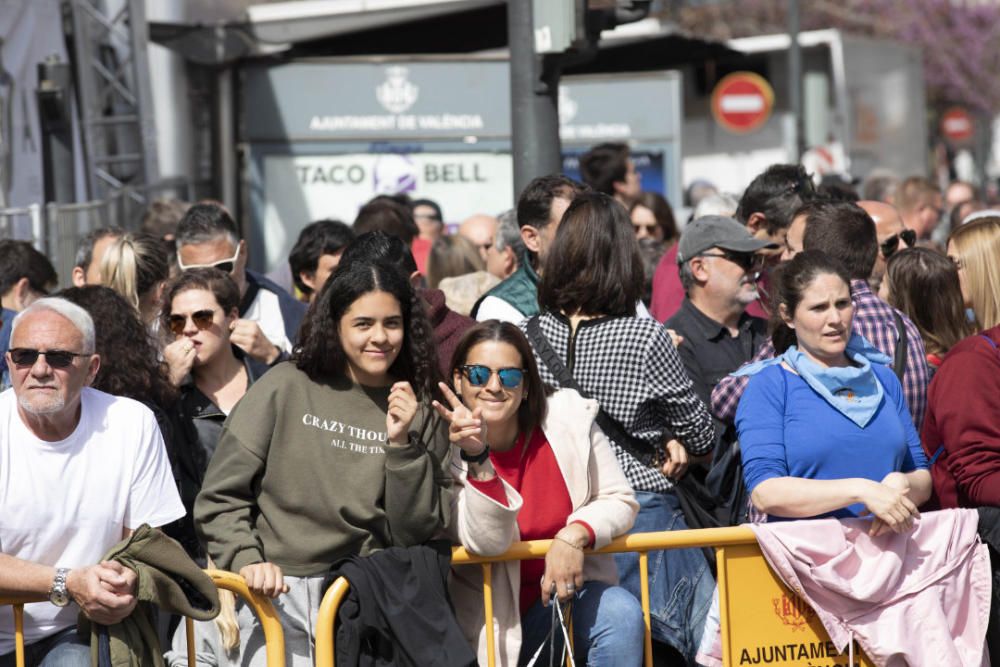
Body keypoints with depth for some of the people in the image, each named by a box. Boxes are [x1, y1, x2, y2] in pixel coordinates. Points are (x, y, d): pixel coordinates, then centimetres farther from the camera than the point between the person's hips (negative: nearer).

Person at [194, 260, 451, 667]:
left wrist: (401, 444, -5)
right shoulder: (286, 388, 3)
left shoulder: (420, 414, 9)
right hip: (282, 597, -1)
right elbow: (219, 497, 4)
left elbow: (417, 535, 4)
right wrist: (246, 560, -11)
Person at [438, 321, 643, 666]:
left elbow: (620, 501, 0)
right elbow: (489, 541, -20)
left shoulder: (571, 417, -4)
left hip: (569, 591, 3)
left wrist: (574, 535, -20)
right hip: (493, 621, -3)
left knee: (622, 612, -27)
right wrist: (477, 459, -32)